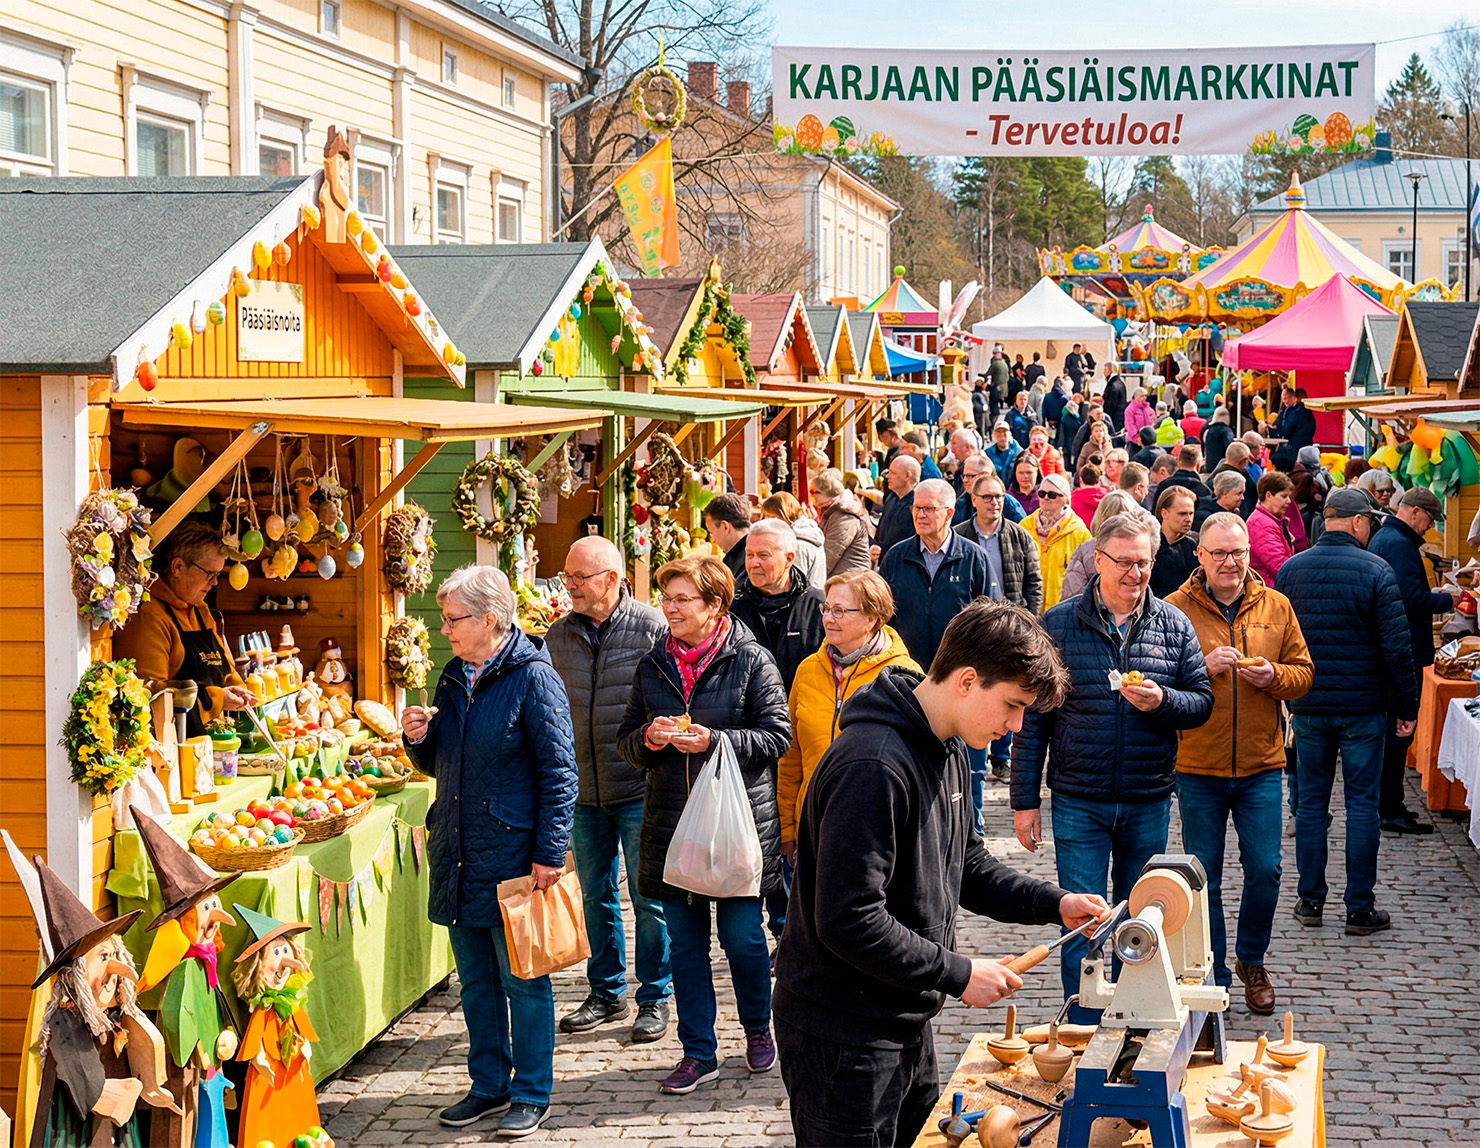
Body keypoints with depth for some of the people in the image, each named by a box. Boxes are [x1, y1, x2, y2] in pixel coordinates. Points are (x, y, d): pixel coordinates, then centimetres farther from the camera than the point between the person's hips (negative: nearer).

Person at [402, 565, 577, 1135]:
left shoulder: (534, 678, -11)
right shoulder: (454, 678, 12)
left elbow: (559, 772, -13)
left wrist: (550, 854, -17)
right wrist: (418, 738, 0)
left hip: (513, 854, -7)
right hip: (458, 854, 7)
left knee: (523, 980, 1)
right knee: (476, 979, 14)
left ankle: (531, 1094, 11)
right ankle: (489, 1085, 25)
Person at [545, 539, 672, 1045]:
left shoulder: (652, 628, -8)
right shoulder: (558, 636, 5)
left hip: (639, 790, -5)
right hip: (583, 790, 5)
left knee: (648, 898, 2)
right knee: (596, 896, 13)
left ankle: (654, 998, 15)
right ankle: (606, 993, 27)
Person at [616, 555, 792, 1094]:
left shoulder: (751, 660, -5)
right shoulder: (653, 665, 9)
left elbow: (777, 735, -8)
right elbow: (626, 740, 14)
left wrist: (714, 740, -19)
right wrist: (649, 738, -9)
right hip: (671, 824, 4)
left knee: (742, 938, 3)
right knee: (685, 943, 7)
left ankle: (757, 1028, 28)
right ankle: (698, 1053, 17)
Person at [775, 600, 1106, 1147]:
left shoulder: (947, 749, 8)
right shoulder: (873, 765, -26)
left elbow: (964, 865, 20)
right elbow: (848, 922, -29)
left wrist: (1053, 903, 5)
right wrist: (958, 973, -22)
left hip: (906, 1025, 10)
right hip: (842, 1038, -10)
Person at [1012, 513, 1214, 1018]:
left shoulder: (1174, 626, 3)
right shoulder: (1058, 625, -3)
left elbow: (1201, 701, 6)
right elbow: (1032, 718, -1)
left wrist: (1162, 702, -17)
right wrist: (1025, 800, -3)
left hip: (1149, 803, 2)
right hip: (1079, 802, -2)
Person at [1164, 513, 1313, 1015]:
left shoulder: (1275, 607, 6)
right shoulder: (1175, 609, -3)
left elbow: (1303, 672, 8)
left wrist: (1274, 676, -12)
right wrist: (1203, 668, -21)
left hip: (1260, 766, 2)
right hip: (1197, 766, -2)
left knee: (1265, 871, 1)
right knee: (1204, 878, 5)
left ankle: (1251, 961, 25)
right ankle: (1212, 976, 18)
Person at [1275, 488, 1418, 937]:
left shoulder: (1290, 570, 3)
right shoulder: (1375, 571, -10)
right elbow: (1396, 646, -10)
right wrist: (1406, 707, -2)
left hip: (1308, 709, 3)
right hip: (1363, 707, -3)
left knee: (1310, 802, 10)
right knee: (1362, 804, 2)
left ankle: (1311, 900, 13)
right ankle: (1360, 908, 5)